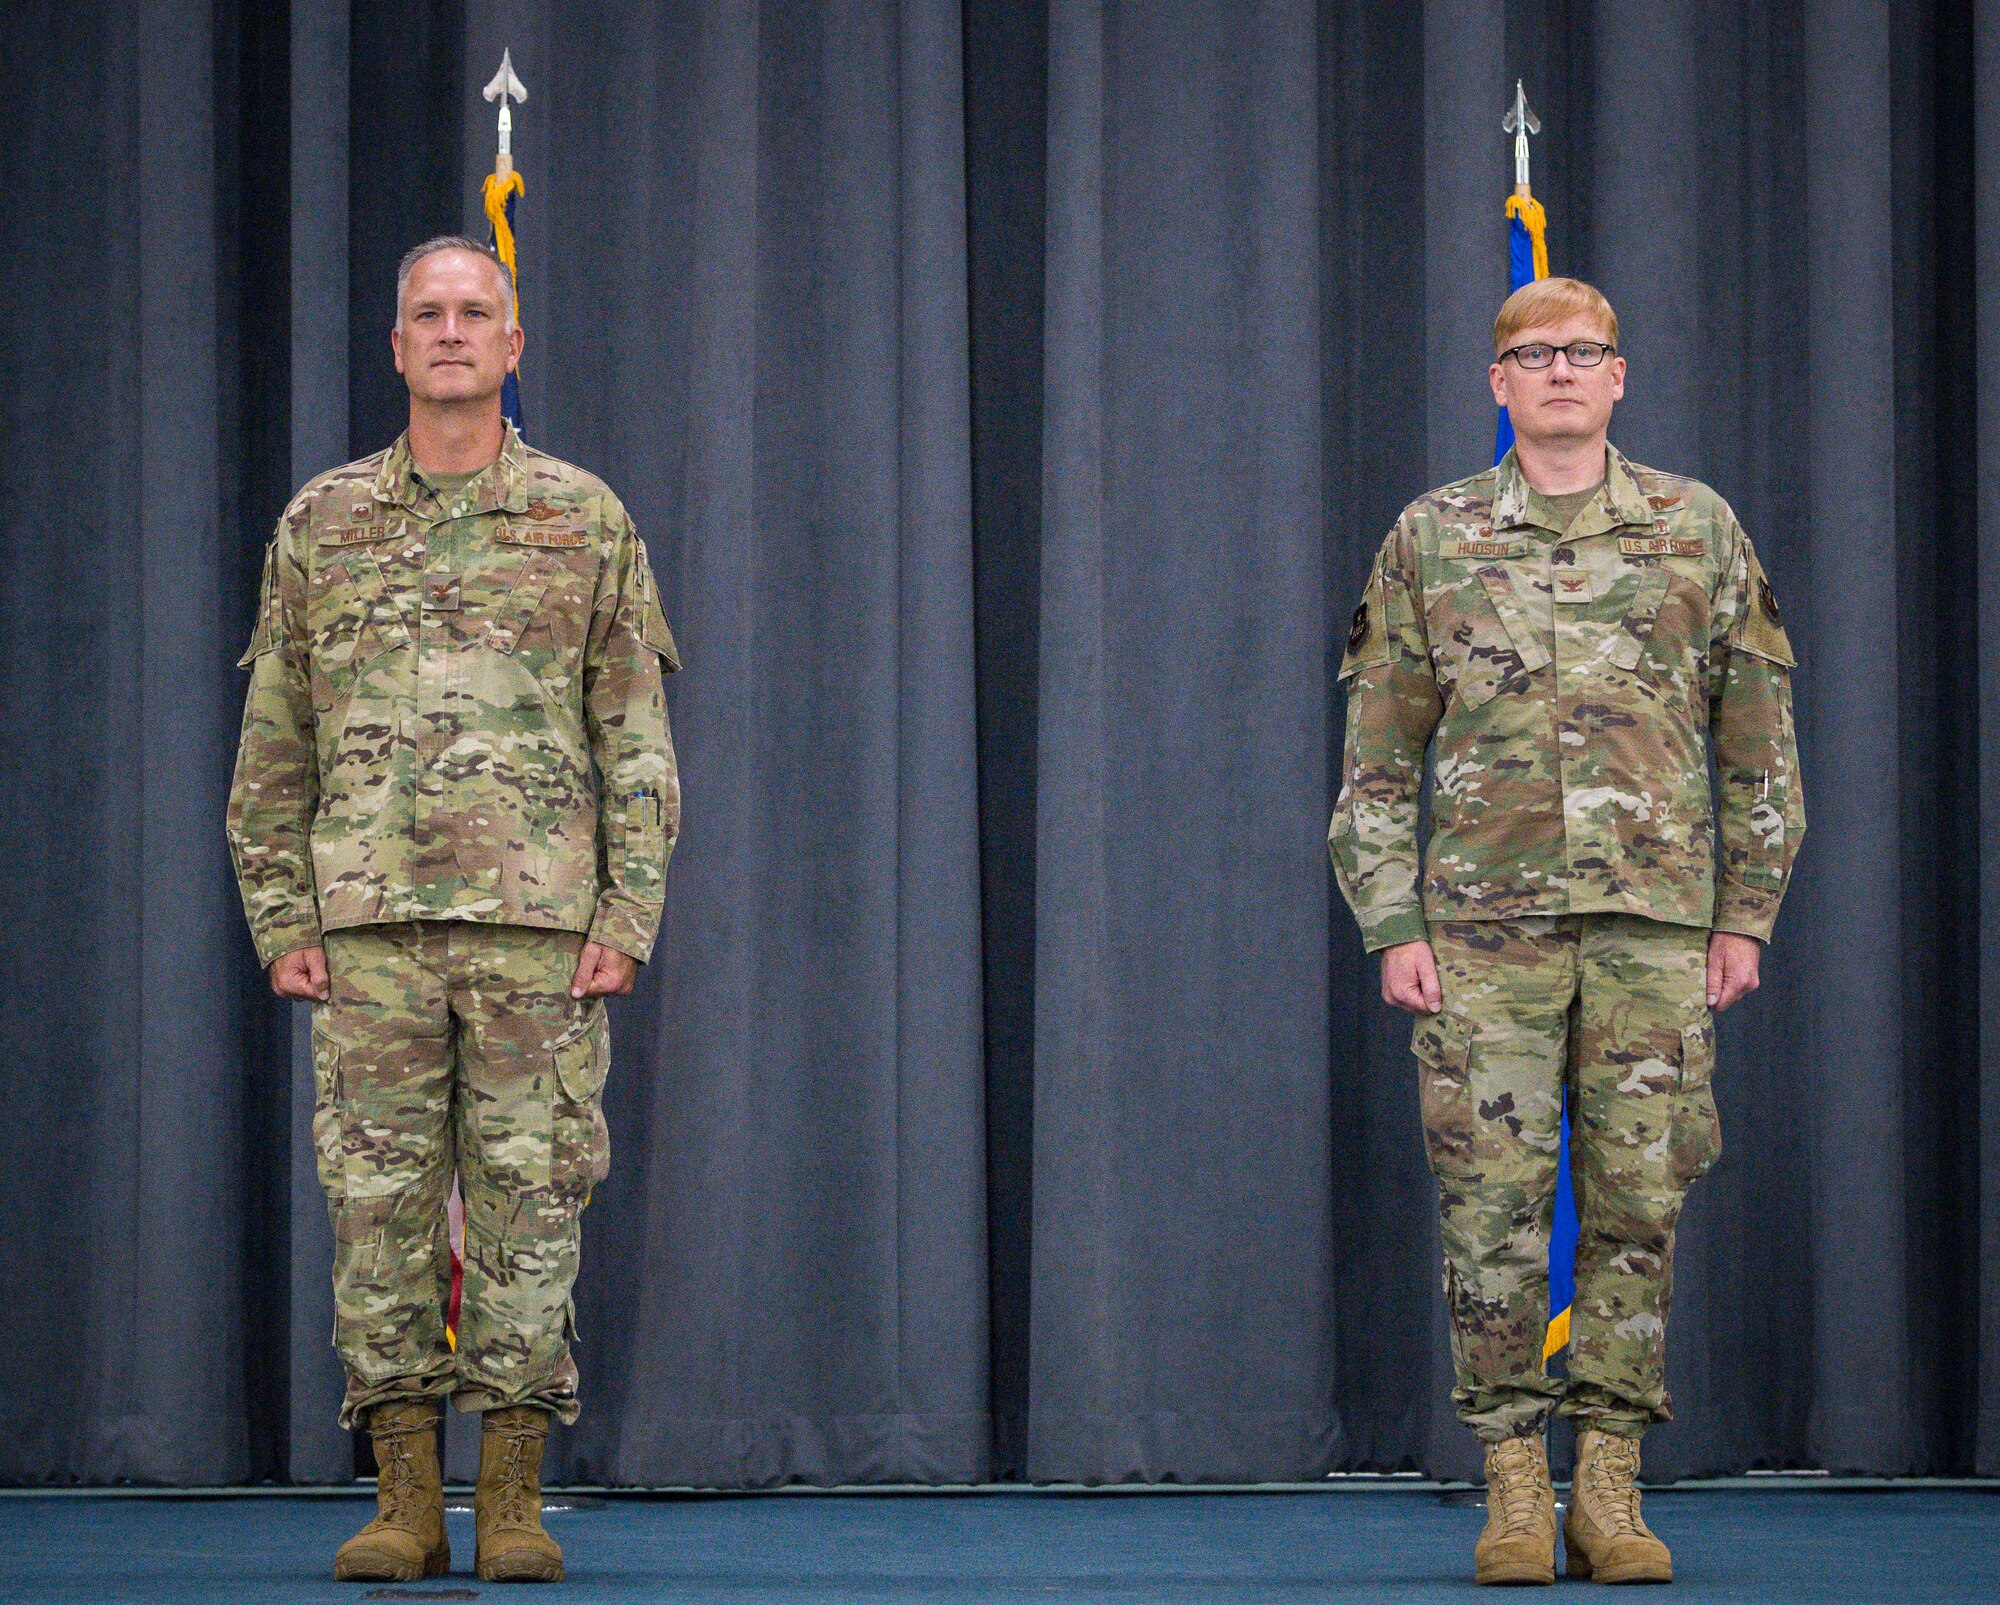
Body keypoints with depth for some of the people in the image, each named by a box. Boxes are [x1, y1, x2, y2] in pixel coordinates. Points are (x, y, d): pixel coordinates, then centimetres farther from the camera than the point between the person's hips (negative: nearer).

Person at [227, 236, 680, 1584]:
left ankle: (514, 1506, 2)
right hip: (371, 924, 1)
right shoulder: (320, 525, 11)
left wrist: (630, 919, -4)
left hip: (538, 924, -1)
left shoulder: (587, 522, 8)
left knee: (530, 1203, -2)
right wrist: (280, 926, 3)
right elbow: (273, 753, 12)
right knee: (380, 1202, -1)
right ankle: (405, 1505, 4)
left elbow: (638, 747, 5)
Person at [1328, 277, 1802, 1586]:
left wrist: (1745, 917, 4)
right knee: (1495, 1200, -4)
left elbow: (1759, 743, 11)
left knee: (1639, 1199, 0)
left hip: (1656, 922, 0)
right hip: (1486, 922, 0)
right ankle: (1515, 1488, 3)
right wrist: (1395, 927, 0)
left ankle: (1612, 1488, 7)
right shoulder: (1430, 541, 8)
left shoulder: (1702, 531, 9)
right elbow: (1378, 756, 8)